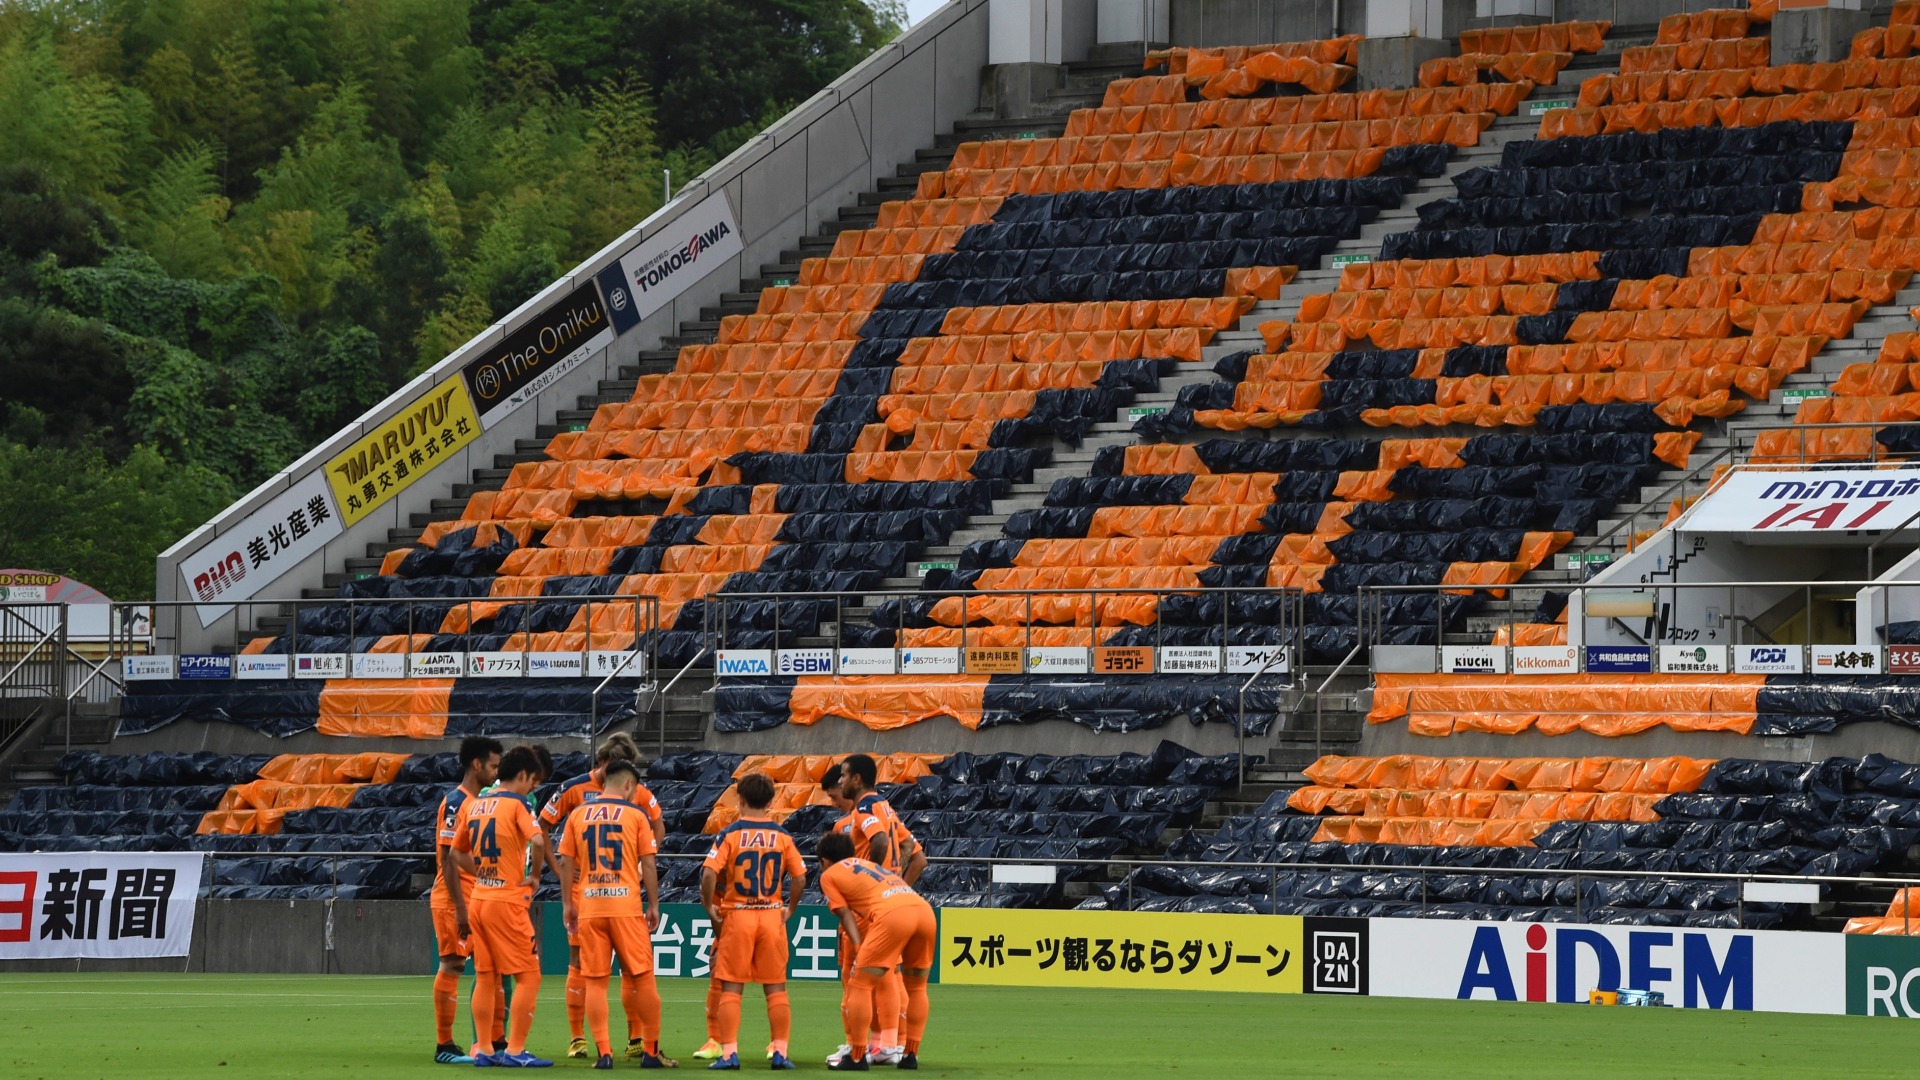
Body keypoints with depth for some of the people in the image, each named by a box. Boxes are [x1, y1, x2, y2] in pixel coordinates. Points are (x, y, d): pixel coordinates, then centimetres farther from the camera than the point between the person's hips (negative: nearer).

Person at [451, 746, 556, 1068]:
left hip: (478, 898, 7)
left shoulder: (474, 805, 12)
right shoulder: (516, 803, -9)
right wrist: (535, 875, -9)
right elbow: (537, 840, -24)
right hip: (507, 902, -7)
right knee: (528, 976, -1)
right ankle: (515, 1050, -6)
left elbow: (457, 854, 20)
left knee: (485, 977, 13)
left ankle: (483, 1050, 14)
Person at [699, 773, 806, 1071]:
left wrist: (709, 906, -1)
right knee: (776, 988, 7)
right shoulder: (782, 836, 2)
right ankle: (781, 1051, 4)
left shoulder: (730, 834, -5)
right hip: (772, 916, 2)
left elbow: (709, 874, -15)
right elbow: (799, 877, 1)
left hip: (736, 915, -2)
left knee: (730, 988, 3)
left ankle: (729, 1052, -2)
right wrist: (789, 909, 14)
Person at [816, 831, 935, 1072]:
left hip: (892, 915, -6)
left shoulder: (829, 874, 20)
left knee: (859, 986, 2)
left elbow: (845, 914, 10)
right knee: (916, 986, 22)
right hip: (925, 910, 6)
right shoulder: (869, 864, 38)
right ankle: (910, 1054, 22)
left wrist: (859, 948, 2)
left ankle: (857, 1058, 0)